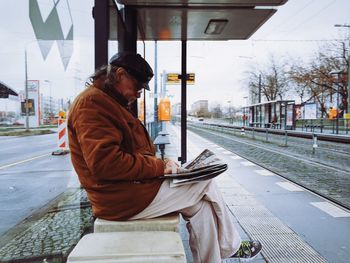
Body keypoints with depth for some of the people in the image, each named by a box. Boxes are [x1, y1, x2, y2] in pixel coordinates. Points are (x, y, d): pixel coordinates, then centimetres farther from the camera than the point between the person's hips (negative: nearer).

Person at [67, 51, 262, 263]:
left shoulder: (110, 103, 19)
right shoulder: (92, 102, -15)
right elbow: (106, 163, -26)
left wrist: (158, 163, 2)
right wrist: (159, 166, -17)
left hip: (132, 184, 10)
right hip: (124, 198, -10)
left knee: (201, 205, 3)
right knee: (206, 184, -2)